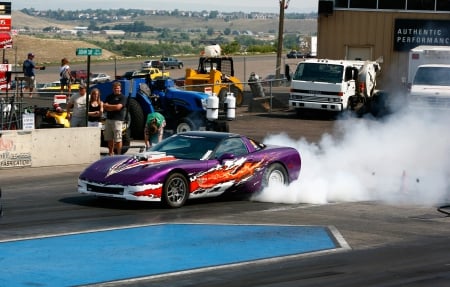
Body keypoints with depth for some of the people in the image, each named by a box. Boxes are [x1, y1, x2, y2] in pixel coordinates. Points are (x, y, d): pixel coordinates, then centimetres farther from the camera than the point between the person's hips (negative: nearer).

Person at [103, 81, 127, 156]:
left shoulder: (122, 97, 0)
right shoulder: (109, 97, 18)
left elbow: (118, 107, -12)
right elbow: (105, 107, 8)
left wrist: (108, 106, -2)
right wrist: (113, 108, -9)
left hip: (117, 120, -6)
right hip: (108, 119, 6)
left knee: (118, 139, -7)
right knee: (109, 139, 8)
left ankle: (118, 154, -3)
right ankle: (111, 153, 16)